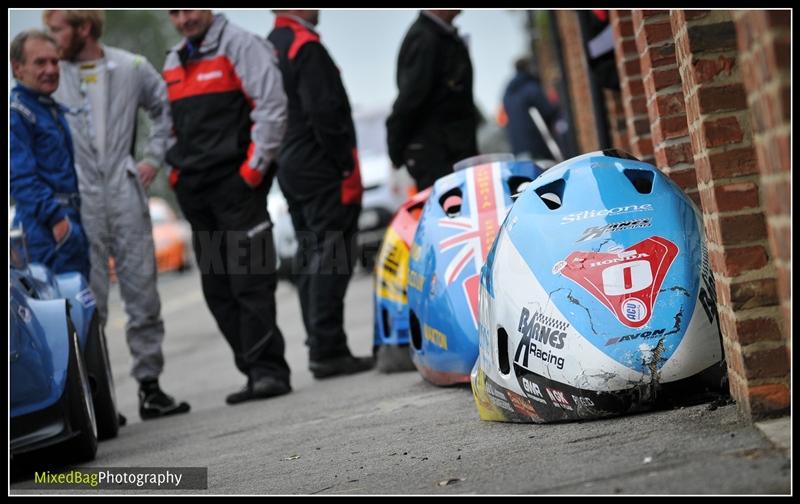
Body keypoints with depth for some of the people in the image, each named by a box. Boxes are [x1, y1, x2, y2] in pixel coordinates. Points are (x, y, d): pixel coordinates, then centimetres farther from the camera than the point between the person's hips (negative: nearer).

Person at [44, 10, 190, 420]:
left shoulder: (131, 68, 4)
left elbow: (167, 109, 18)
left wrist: (153, 157, 9)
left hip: (126, 197, 2)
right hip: (77, 205, -1)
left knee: (143, 296, 4)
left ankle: (150, 386, 12)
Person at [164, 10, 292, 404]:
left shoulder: (240, 45, -3)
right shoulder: (173, 62, 19)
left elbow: (272, 105, -11)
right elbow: (165, 122, 27)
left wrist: (255, 166, -14)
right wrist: (176, 172, 13)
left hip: (235, 183, -8)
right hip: (194, 191, 8)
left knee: (250, 282, -10)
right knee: (218, 291, 6)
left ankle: (267, 369, -9)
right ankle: (259, 372, 10)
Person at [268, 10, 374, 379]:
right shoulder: (305, 47, -14)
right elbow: (324, 113, -20)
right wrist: (348, 167, -15)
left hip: (290, 169, 10)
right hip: (322, 170, -10)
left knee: (311, 259, 12)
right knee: (331, 257, -8)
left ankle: (322, 348, 15)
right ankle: (327, 349, -10)